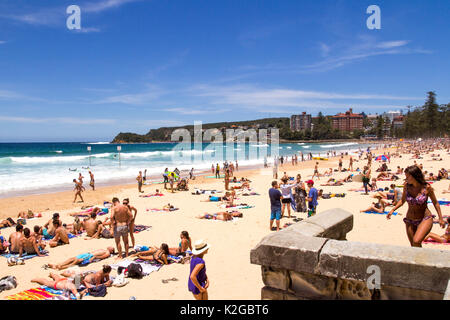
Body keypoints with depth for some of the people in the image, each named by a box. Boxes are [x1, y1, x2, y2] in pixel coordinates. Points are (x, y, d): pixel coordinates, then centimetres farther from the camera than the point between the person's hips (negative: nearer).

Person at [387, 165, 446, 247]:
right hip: (410, 221, 4)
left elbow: (435, 203, 1)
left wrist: (440, 218, 0)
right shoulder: (406, 186, -5)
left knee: (416, 242, -24)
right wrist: (393, 209, -1)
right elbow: (402, 200, 11)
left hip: (425, 220, -4)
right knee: (413, 246, 10)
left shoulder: (427, 187, -13)